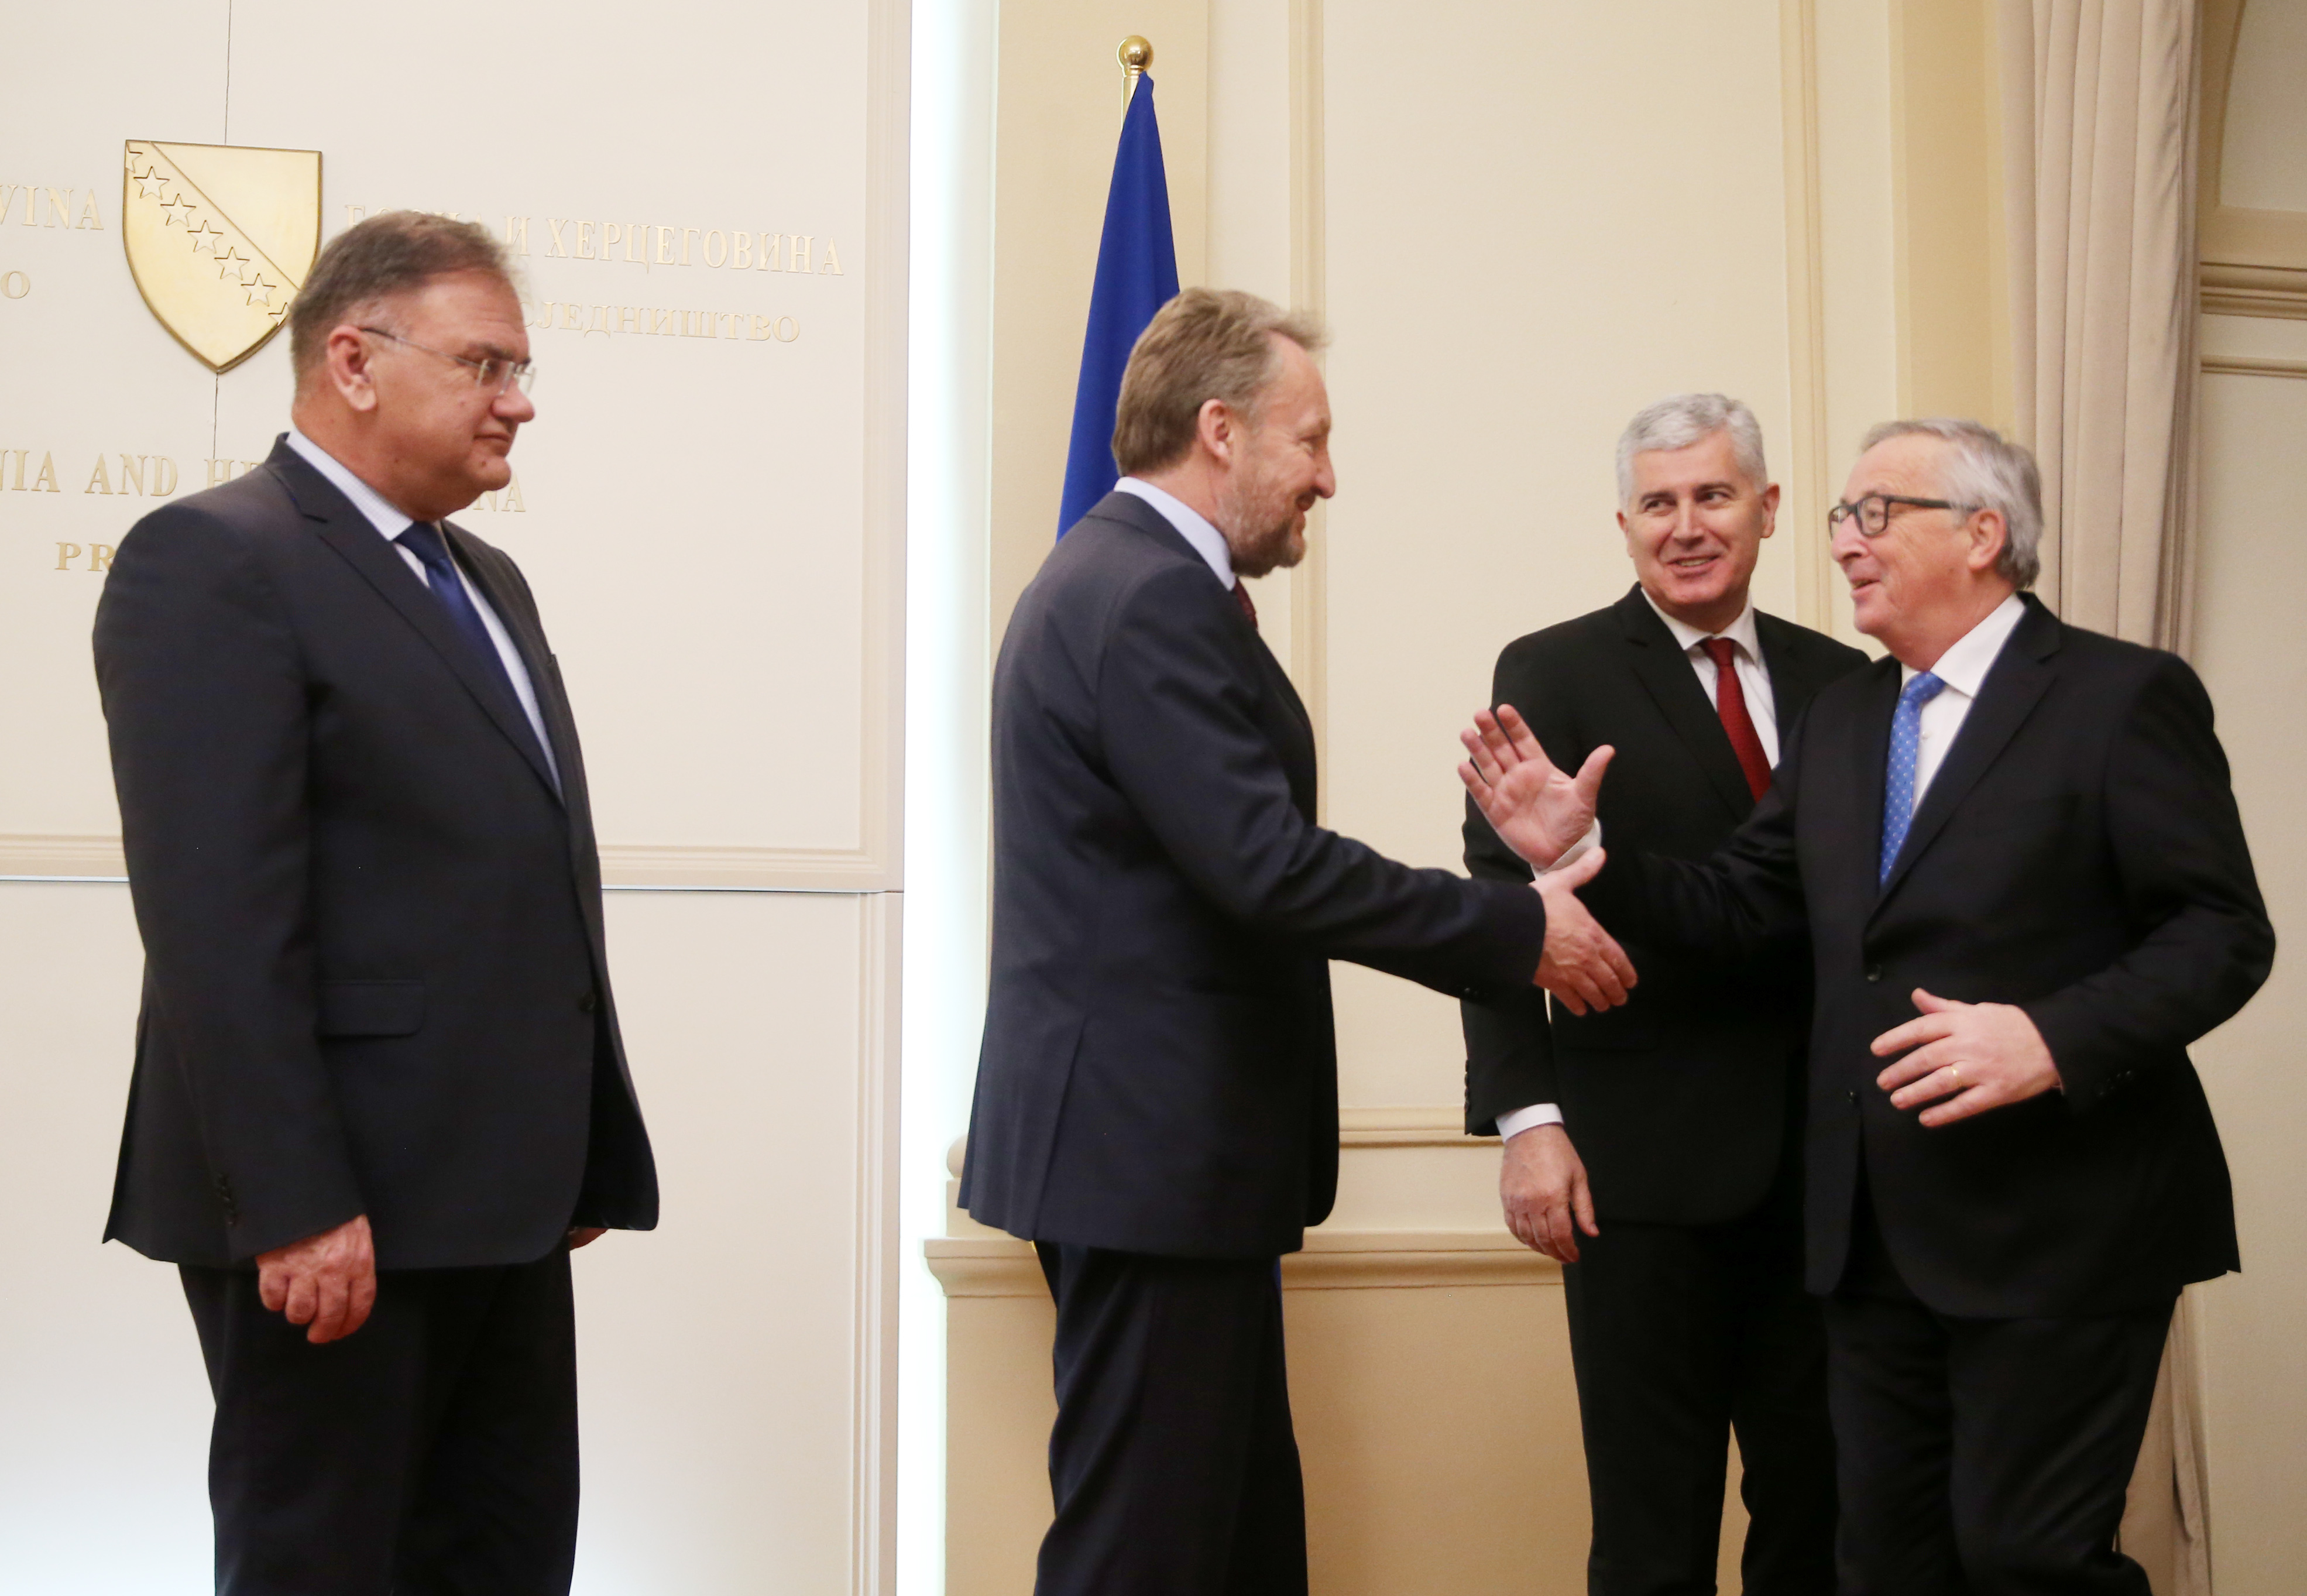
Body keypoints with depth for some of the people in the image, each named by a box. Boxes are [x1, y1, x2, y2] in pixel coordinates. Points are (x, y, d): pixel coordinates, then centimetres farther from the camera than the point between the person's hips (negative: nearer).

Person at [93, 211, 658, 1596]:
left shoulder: (487, 582, 17)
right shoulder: (213, 561, -10)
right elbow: (217, 922, -18)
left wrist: (580, 1156, 15)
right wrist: (293, 1207, -22)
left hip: (499, 1204, 8)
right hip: (335, 1214, -8)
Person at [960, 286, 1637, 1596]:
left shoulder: (1117, 578, 16)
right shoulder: (1153, 599, -17)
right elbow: (1268, 863, -24)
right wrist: (1517, 930, -14)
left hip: (1156, 1141, 11)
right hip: (1155, 1142, -11)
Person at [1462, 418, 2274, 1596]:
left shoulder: (2124, 696, -7)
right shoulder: (1839, 718, 14)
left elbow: (2223, 934, -12)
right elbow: (1738, 905, 10)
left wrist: (2054, 1038, -26)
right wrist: (1580, 854, -5)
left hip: (2055, 1232, -6)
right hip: (1876, 1232, 7)